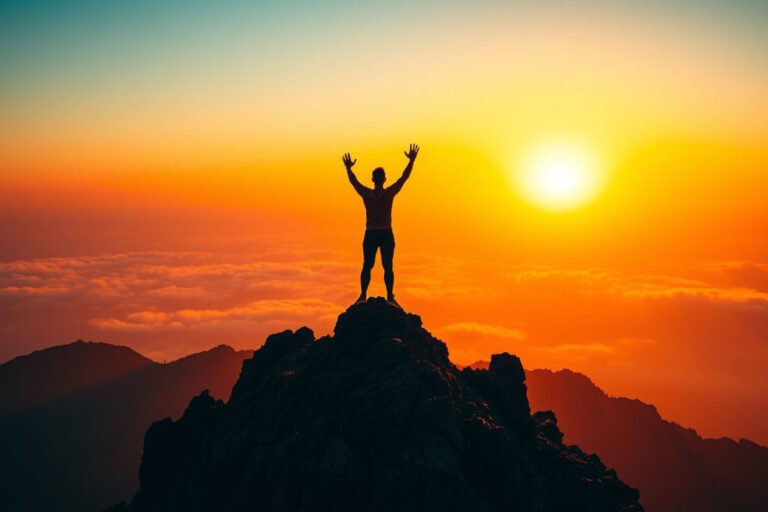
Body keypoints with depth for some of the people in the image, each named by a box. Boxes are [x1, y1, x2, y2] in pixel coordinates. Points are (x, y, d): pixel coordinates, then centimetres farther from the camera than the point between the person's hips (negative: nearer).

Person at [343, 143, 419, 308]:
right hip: (386, 234, -1)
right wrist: (411, 160, 5)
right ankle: (390, 297, -2)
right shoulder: (390, 193, -9)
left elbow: (353, 180, 11)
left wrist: (348, 168, 26)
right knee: (388, 267, 1)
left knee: (367, 266, 7)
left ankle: (363, 295, 3)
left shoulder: (366, 194, -5)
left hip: (370, 234, 1)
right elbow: (404, 177, -2)